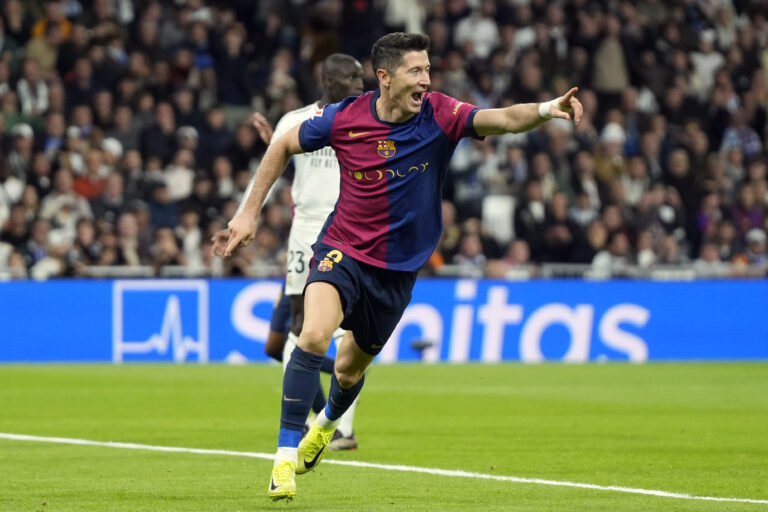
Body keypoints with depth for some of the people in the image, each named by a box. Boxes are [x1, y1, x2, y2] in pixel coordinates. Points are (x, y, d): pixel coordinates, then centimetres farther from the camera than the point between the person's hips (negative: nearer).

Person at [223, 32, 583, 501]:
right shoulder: (343, 118, -12)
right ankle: (285, 459, -22)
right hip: (342, 250, -2)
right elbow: (284, 147, 5)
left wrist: (547, 109, -50)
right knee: (314, 335, -29)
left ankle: (326, 425, 54)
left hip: (399, 268, 2)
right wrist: (250, 212, 4)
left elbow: (502, 119, -30)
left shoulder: (440, 116, -14)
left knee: (350, 369, 18)